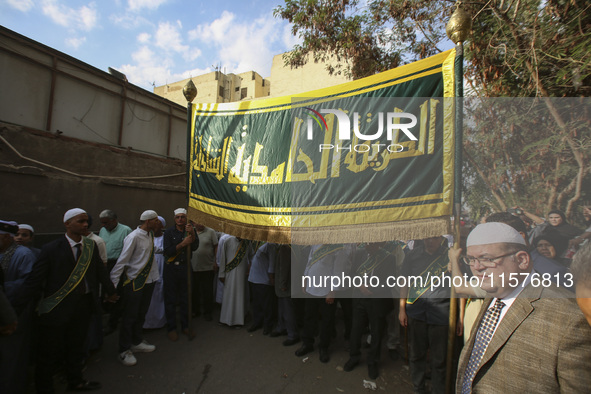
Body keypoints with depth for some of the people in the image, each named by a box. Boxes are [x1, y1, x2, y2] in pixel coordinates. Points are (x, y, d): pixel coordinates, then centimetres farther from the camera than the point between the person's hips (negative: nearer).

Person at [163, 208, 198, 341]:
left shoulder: (190, 230, 4)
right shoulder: (169, 232, -2)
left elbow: (195, 247, -8)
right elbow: (167, 252, -10)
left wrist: (192, 234, -23)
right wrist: (182, 244, -21)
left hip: (185, 267, 2)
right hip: (171, 269, -2)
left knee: (186, 298, 9)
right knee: (170, 299, 6)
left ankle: (185, 326, 23)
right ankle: (171, 328, 20)